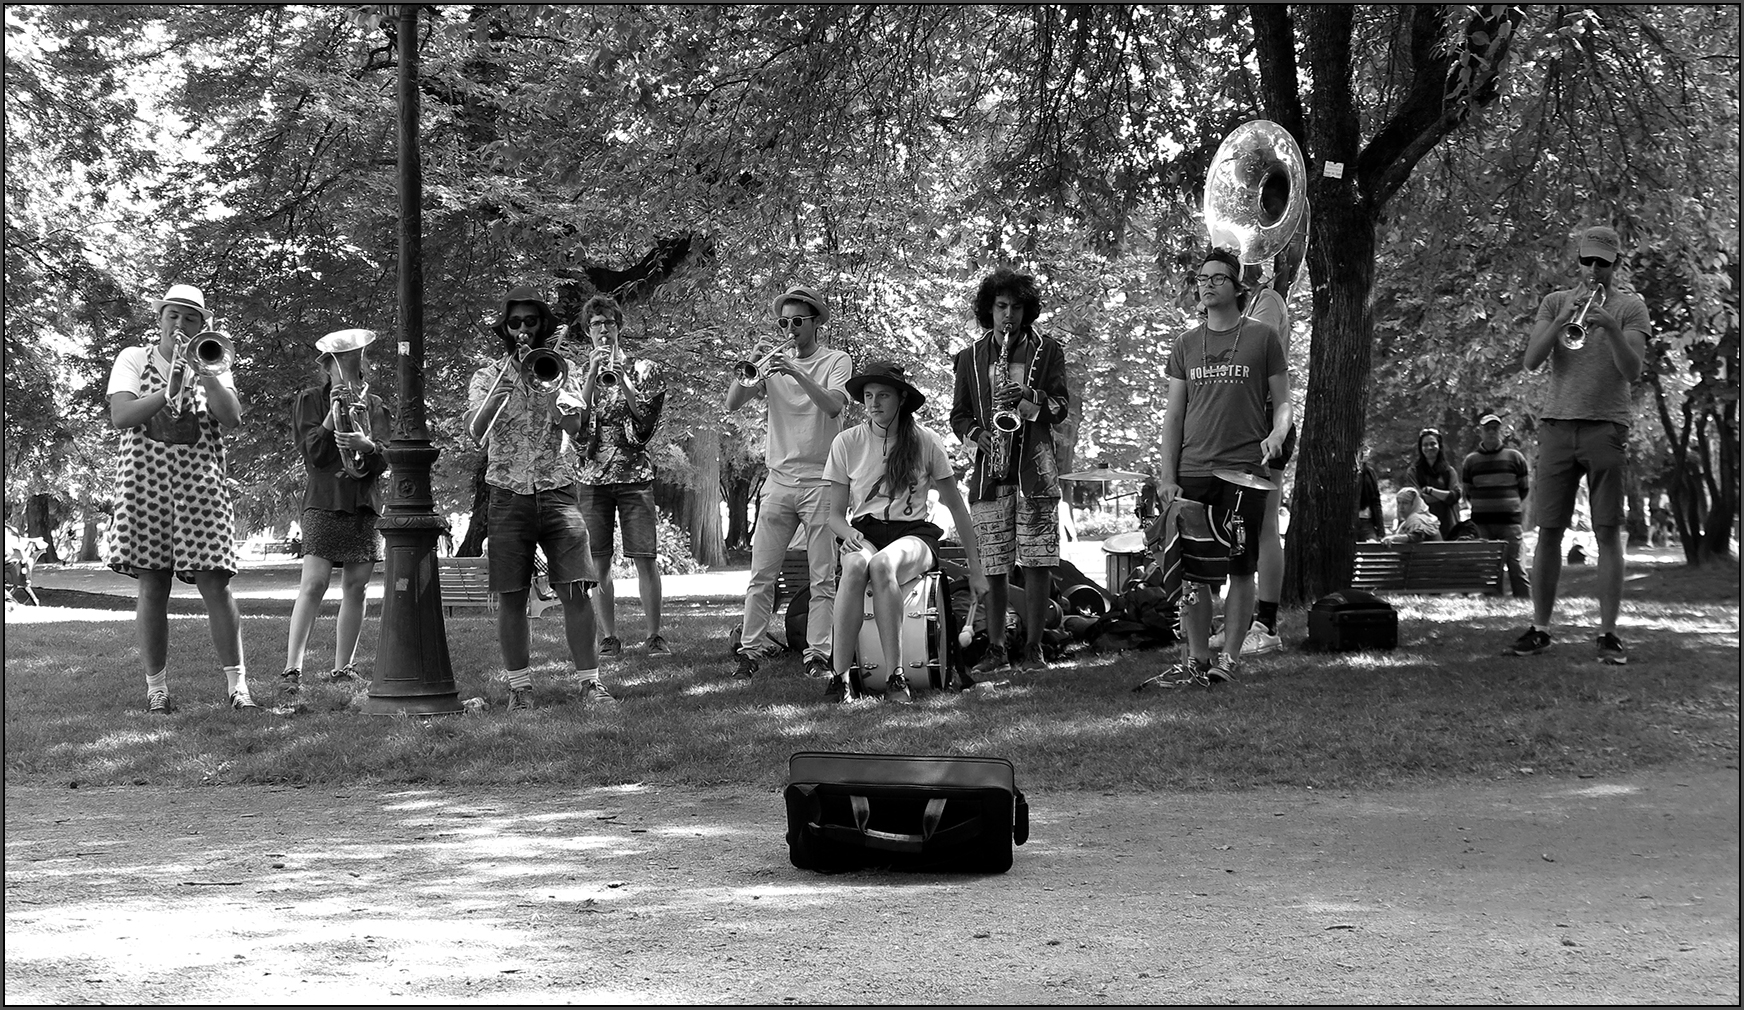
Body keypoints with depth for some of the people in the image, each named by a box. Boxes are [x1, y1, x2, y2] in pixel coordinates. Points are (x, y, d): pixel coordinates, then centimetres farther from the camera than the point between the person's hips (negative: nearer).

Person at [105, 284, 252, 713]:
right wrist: (168, 392, -15)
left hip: (201, 484, 1)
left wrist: (205, 375, -13)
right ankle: (156, 687, 5)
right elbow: (120, 416, -5)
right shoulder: (133, 359, 11)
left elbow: (232, 417, -3)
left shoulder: (212, 365, 14)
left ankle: (237, 681, -4)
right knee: (152, 588, -1)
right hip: (144, 480, 0)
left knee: (215, 584, -7)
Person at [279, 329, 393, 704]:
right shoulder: (310, 400, 6)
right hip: (325, 501, -4)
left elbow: (383, 460, 2)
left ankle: (342, 670, 11)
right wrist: (332, 417, -16)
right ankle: (291, 671, -19)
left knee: (355, 588, 4)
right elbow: (312, 453, -5)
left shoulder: (374, 405, 15)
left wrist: (367, 445, -20)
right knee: (314, 584, -15)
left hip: (365, 504, 4)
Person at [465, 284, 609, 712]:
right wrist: (500, 393, -21)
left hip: (558, 493, 0)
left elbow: (573, 424, -6)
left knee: (576, 591, -9)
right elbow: (475, 430, -8)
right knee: (511, 597, 0)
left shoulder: (561, 368, 9)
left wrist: (545, 383, -16)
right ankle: (519, 686, 9)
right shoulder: (487, 376, 9)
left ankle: (590, 682, -4)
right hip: (508, 496, 0)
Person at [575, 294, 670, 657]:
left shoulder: (643, 369, 7)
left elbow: (647, 419, -4)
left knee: (645, 558, -5)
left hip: (634, 473, -2)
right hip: (591, 475, 2)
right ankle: (608, 637, 7)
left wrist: (621, 379, -13)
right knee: (598, 562, 1)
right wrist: (593, 375, -11)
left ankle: (655, 636, 1)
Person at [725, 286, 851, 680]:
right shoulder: (772, 363, 10)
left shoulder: (836, 362, 1)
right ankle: (751, 650, 5)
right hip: (779, 480, 3)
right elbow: (732, 404, 1)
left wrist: (796, 373, -27)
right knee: (761, 574, 1)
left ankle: (818, 655, 1)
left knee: (823, 579, -2)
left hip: (821, 481, -3)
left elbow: (834, 405, -17)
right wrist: (741, 377, -20)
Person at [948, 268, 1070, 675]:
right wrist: (977, 435, -5)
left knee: (1038, 562, -5)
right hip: (988, 472, 1)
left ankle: (1033, 648, 3)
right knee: (992, 566, 0)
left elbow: (1061, 408, 5)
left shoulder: (1047, 351, 9)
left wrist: (1031, 397, -14)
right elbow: (958, 415, 15)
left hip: (1035, 470, -1)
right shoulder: (970, 357, 13)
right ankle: (996, 649, 8)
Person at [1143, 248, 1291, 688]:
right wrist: (1167, 475, 4)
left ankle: (1230, 657, 5)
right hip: (1192, 470, 3)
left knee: (1240, 568, -2)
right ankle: (1196, 660, 9)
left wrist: (1276, 435, -14)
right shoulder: (1185, 344, 13)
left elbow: (1282, 402, 7)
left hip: (1243, 470, -3)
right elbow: (1173, 415, 13)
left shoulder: (1263, 338, 4)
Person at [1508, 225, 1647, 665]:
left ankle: (1608, 634, -3)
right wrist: (1563, 321, -12)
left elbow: (1632, 370, -6)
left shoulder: (1630, 306, 6)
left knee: (1608, 532, -5)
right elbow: (1531, 361, 1)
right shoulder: (1556, 302, 13)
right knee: (1548, 531, 2)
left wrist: (1611, 328, -20)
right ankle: (1539, 628, 7)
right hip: (1558, 425, 2)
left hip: (1606, 425, -2)